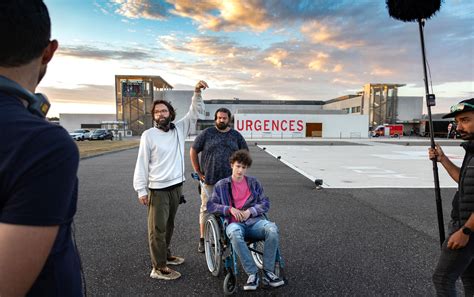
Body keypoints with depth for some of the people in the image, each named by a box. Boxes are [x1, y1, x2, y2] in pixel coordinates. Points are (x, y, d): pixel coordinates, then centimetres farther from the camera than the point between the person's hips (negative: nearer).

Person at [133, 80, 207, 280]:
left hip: (176, 186, 5)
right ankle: (159, 268, 8)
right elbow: (142, 164, -8)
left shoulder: (179, 128, 5)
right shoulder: (148, 135, -8)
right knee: (158, 227, -1)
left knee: (169, 224, 19)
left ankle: (165, 254, 36)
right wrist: (141, 190, -11)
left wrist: (197, 93, -16)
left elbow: (195, 112, 1)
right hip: (157, 189, -5)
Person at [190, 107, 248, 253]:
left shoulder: (236, 135, 8)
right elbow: (193, 151, 6)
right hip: (209, 180, -1)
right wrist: (198, 172, 2)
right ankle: (202, 239, 15)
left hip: (230, 181, 2)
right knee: (206, 208, 4)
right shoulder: (207, 133, 2)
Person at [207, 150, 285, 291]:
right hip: (234, 222, -2)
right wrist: (230, 209, -9)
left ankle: (268, 272, -17)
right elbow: (210, 205, 7)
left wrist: (250, 211, -6)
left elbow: (265, 203, 13)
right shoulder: (222, 185, 12)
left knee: (272, 229, -31)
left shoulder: (253, 182, 17)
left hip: (255, 220, 2)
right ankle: (253, 274, -26)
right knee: (235, 234, -39)